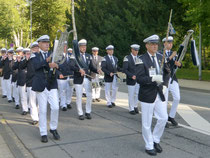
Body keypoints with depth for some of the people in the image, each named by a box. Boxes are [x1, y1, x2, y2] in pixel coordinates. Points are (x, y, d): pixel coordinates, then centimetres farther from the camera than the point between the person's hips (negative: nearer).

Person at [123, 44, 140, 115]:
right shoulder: (127, 58, -8)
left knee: (137, 94, 10)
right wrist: (131, 76, -21)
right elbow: (124, 70, -12)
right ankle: (131, 109, 17)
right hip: (131, 80, -4)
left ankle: (135, 106, 27)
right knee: (131, 95, 4)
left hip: (138, 79, 4)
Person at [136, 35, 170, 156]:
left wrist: (165, 85, 2)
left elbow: (167, 72, 16)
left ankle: (155, 140, 32)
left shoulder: (161, 57, 5)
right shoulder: (142, 60, -12)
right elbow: (139, 79, -18)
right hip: (147, 95, -5)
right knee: (147, 123, 6)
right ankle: (149, 146, 25)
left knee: (163, 118, 9)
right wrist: (153, 78, -30)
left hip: (160, 94, 5)